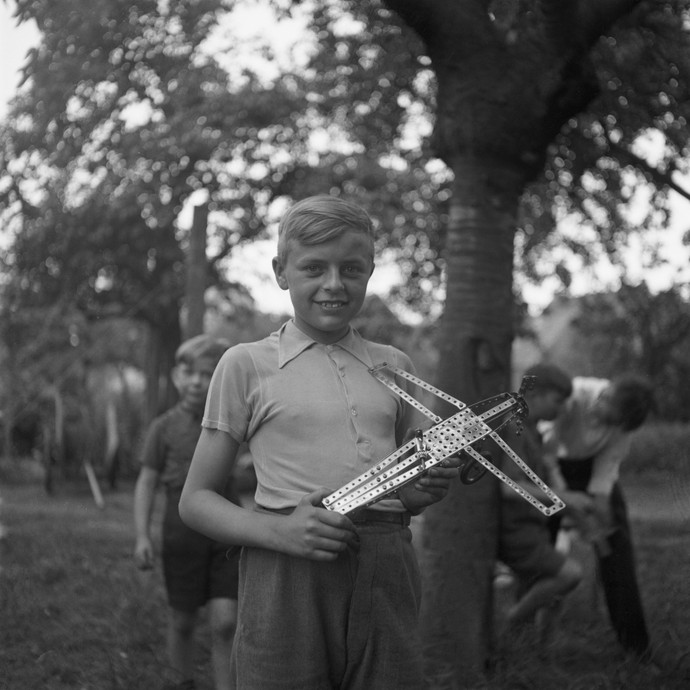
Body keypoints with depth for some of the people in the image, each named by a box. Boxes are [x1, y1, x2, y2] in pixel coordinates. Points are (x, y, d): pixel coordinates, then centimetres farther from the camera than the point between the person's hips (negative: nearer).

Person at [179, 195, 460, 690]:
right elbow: (196, 501, 3)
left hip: (387, 576, 3)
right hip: (289, 580, -3)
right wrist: (279, 530, -14)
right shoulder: (246, 364, 3)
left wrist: (426, 490, 2)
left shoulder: (392, 365, 14)